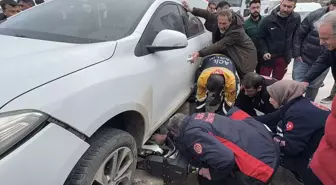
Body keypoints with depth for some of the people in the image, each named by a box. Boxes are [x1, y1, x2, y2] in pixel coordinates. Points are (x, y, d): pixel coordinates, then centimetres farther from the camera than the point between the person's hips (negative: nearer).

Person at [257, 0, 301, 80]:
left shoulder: (296, 18, -6)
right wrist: (264, 52, -15)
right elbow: (260, 37, -5)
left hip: (283, 58, 3)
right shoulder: (268, 20, -14)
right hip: (268, 57, -2)